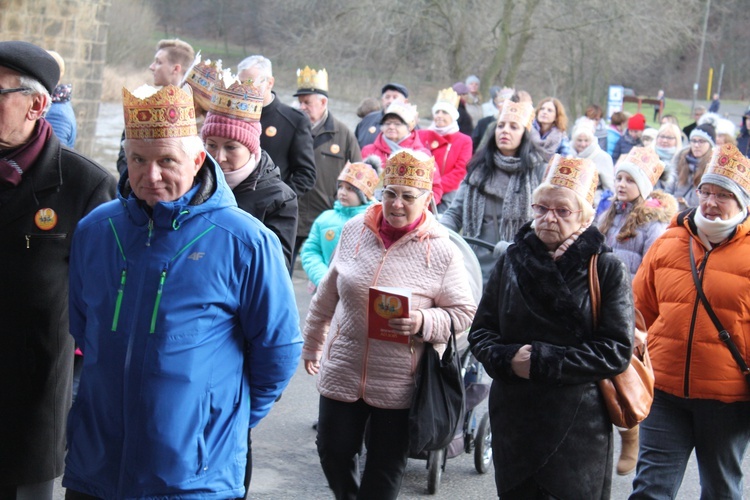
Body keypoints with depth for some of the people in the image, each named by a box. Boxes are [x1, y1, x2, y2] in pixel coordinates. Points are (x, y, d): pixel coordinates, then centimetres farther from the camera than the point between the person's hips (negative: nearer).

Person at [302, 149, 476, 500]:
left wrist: (424, 322, -24)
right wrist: (311, 344, 19)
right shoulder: (355, 230, 0)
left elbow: (464, 313, -6)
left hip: (400, 383, -3)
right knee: (334, 453, 13)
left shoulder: (441, 250, -11)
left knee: (385, 471, 11)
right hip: (342, 370, 3)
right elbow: (328, 294, 11)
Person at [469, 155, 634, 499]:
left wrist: (542, 361, -17)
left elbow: (616, 352, -10)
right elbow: (480, 332, 9)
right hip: (513, 422, 3)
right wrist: (508, 358, -13)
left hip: (577, 428, -3)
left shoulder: (607, 270, -5)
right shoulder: (511, 261, 6)